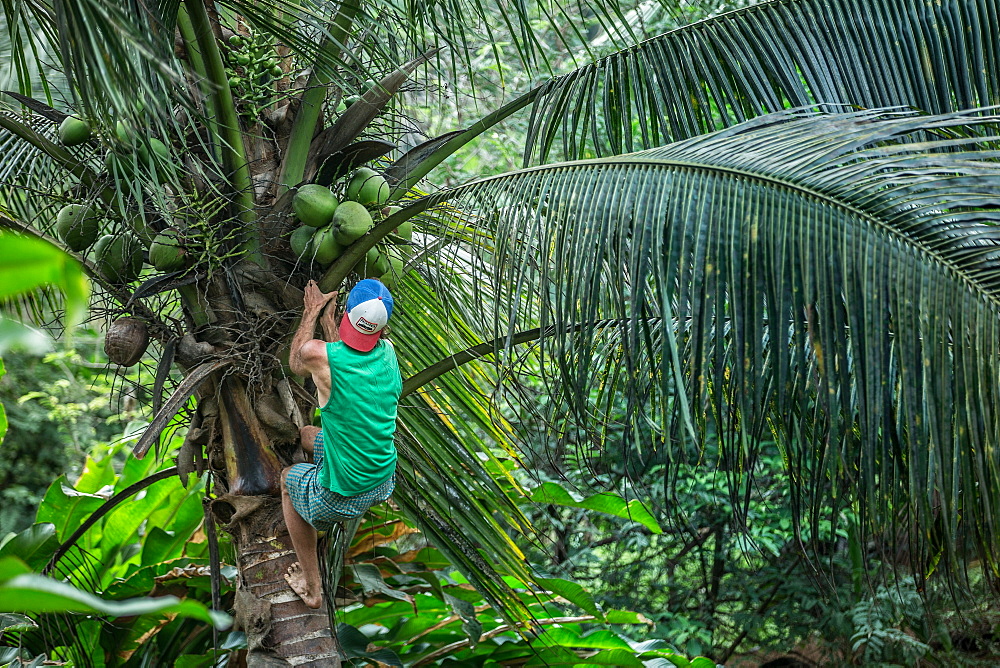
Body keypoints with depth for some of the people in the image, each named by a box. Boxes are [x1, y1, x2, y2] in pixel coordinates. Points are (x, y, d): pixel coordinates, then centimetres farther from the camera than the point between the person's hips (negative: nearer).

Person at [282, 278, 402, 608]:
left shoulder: (319, 354, -25)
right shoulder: (387, 351, -10)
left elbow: (295, 363, 2)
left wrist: (311, 312, 12)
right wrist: (328, 322, 23)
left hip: (343, 496, -5)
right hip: (385, 481, 5)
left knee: (289, 477, 28)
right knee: (307, 434, 28)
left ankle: (312, 586, 30)